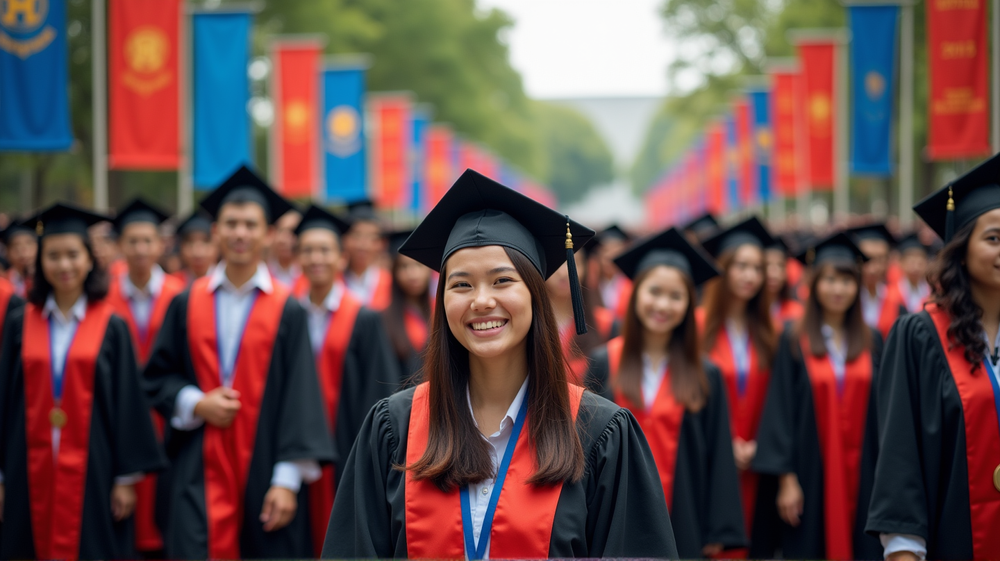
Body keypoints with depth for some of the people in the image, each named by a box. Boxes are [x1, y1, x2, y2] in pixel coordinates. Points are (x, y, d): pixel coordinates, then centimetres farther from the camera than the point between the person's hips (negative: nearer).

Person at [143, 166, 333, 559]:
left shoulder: (287, 312, 1)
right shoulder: (187, 305, 7)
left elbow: (300, 398, -3)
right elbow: (156, 377, 13)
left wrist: (288, 480, -10)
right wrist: (195, 403, -7)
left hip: (263, 477, -1)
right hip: (198, 478, 1)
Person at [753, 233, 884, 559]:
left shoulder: (871, 342, 8)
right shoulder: (794, 340, -1)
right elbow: (780, 410, -4)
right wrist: (787, 479, -10)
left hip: (860, 472, 3)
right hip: (812, 471, -2)